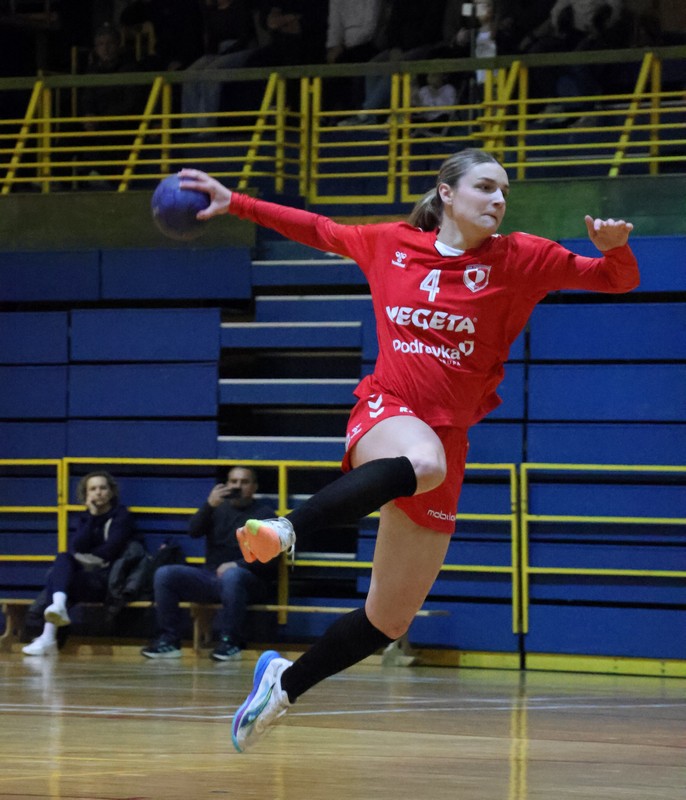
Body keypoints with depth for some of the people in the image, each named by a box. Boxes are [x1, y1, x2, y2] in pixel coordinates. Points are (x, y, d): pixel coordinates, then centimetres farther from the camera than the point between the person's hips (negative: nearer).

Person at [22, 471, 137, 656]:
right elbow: (77, 548, -1)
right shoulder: (85, 518, 18)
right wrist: (92, 516, -4)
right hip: (87, 575, 5)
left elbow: (110, 550, -8)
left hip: (112, 580, -5)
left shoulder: (121, 516, 5)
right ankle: (58, 606, -49)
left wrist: (83, 558, -2)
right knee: (63, 558, -27)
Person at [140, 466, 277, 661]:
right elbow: (194, 531, -1)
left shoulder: (264, 513, 5)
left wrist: (238, 565, -19)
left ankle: (230, 642, -30)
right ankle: (169, 641, -14)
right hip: (212, 577, 5)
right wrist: (209, 505, -19)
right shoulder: (219, 508, 17)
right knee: (164, 574, -15)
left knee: (231, 576, -40)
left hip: (250, 580, -5)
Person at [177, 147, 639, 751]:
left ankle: (285, 683, 29)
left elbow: (619, 280, 0)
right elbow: (319, 230, 20)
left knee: (389, 621, 7)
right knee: (425, 462, -43)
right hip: (386, 412, -2)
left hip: (447, 438, 2)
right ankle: (285, 529, -41)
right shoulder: (391, 244, 6)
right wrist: (233, 202, 17)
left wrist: (615, 247, -22)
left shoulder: (520, 259, 1)